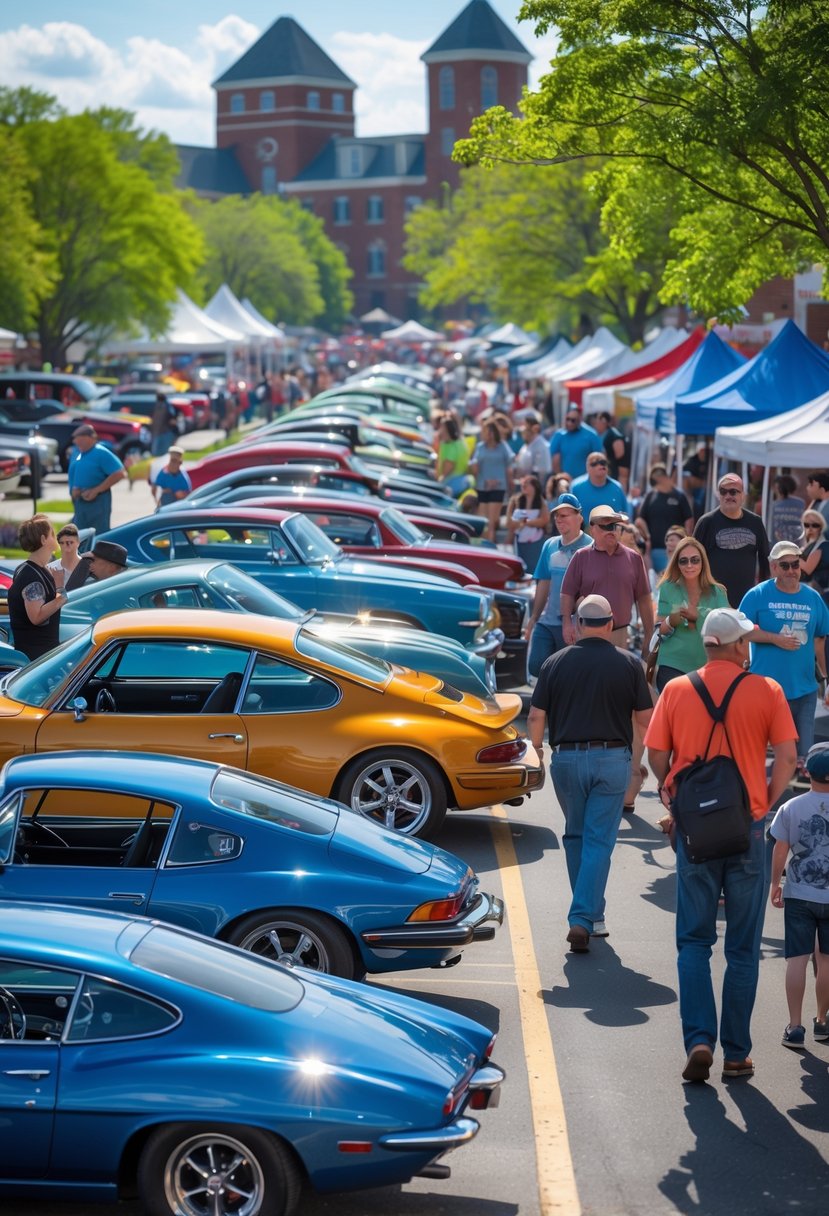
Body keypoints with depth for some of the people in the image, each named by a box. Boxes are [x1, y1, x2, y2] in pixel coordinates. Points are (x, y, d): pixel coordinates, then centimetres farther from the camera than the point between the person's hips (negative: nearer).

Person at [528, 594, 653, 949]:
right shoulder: (629, 664, -2)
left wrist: (537, 751, 17)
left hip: (566, 759, 1)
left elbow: (536, 717, 1)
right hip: (612, 759, -1)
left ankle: (590, 915, 23)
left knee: (576, 836, 17)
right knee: (599, 840, 0)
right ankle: (584, 918, -10)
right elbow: (646, 718, 2)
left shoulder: (555, 663, 0)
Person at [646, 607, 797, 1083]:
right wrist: (767, 803, 5)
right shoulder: (766, 691, -4)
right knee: (744, 948, 9)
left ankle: (699, 1041, -4)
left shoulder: (676, 690, -1)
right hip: (748, 829, -1)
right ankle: (737, 1053, 12)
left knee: (694, 942, 10)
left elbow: (657, 754, 0)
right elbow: (787, 758, -8)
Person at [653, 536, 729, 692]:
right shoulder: (668, 589, 4)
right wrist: (671, 621, -18)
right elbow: (659, 631, 4)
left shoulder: (717, 593, 6)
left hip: (707, 667, 1)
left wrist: (697, 618, -18)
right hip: (672, 667, -1)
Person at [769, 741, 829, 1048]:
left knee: (797, 959, 1)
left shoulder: (790, 809, -5)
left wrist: (775, 884, 12)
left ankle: (795, 1027, -2)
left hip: (799, 895, 0)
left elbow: (779, 852, -1)